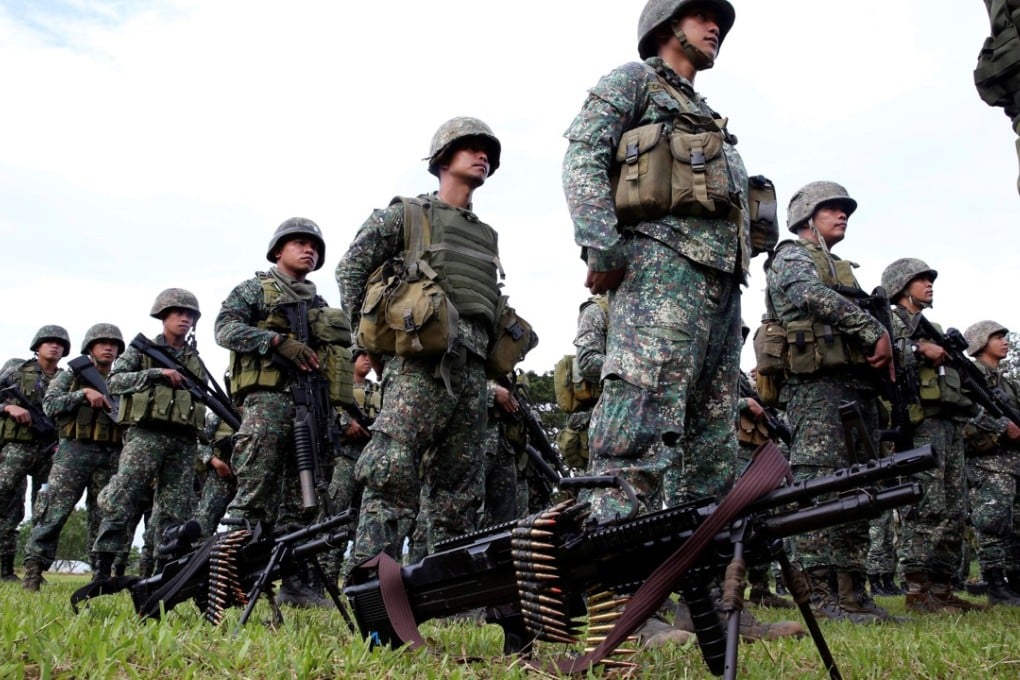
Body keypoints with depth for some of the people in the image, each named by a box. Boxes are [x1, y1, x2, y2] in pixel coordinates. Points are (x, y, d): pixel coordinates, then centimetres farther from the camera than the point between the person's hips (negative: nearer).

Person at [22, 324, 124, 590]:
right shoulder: (71, 376, 11)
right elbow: (50, 404, -4)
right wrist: (84, 393, -14)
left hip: (110, 457, 2)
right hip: (74, 451, -2)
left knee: (104, 518, 2)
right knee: (53, 513, -9)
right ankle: (33, 569, -6)